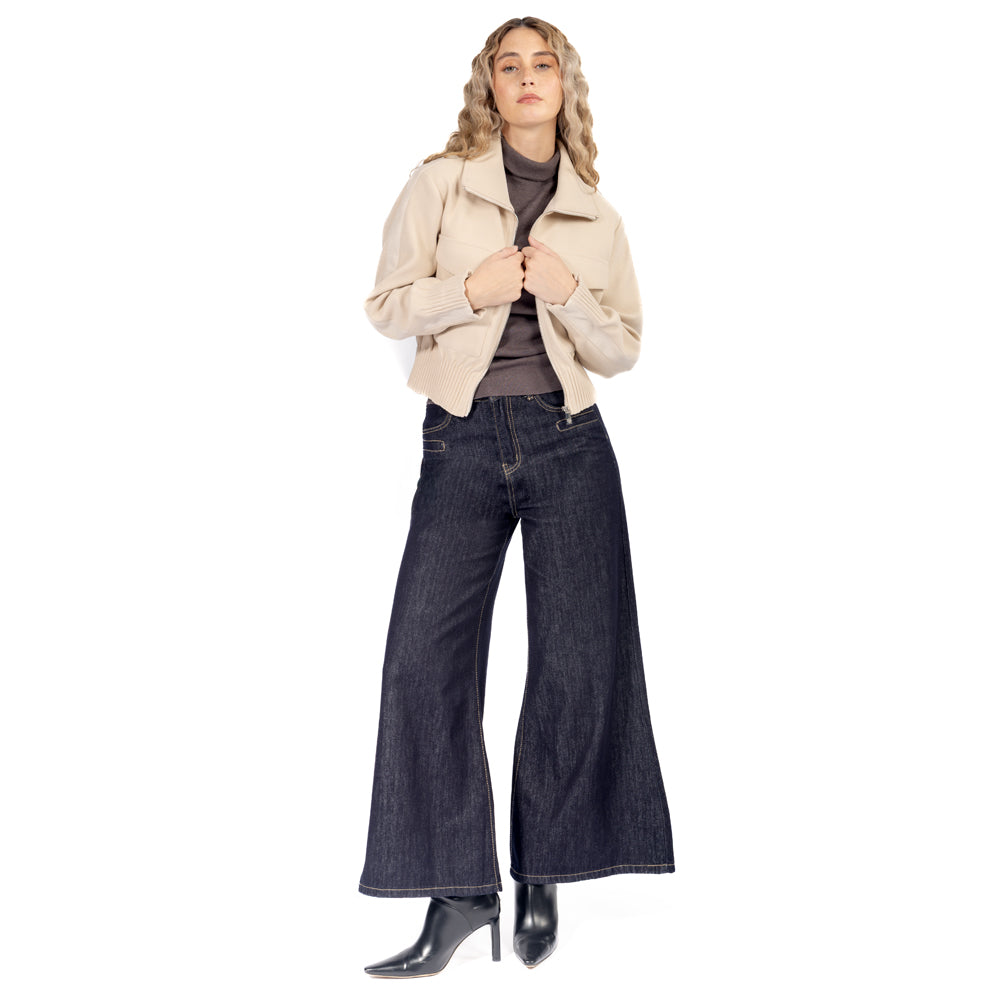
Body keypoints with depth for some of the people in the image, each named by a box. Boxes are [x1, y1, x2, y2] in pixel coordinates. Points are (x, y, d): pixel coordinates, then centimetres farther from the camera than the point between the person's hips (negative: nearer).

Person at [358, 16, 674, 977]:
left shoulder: (597, 216, 12)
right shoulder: (439, 183, 7)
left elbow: (623, 350, 12)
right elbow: (386, 306, 5)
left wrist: (569, 295, -7)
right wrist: (470, 290, -12)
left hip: (568, 443, 1)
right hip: (462, 443, -1)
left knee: (580, 661, -2)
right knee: (425, 655, -10)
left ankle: (542, 876, 15)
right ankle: (460, 893, 0)